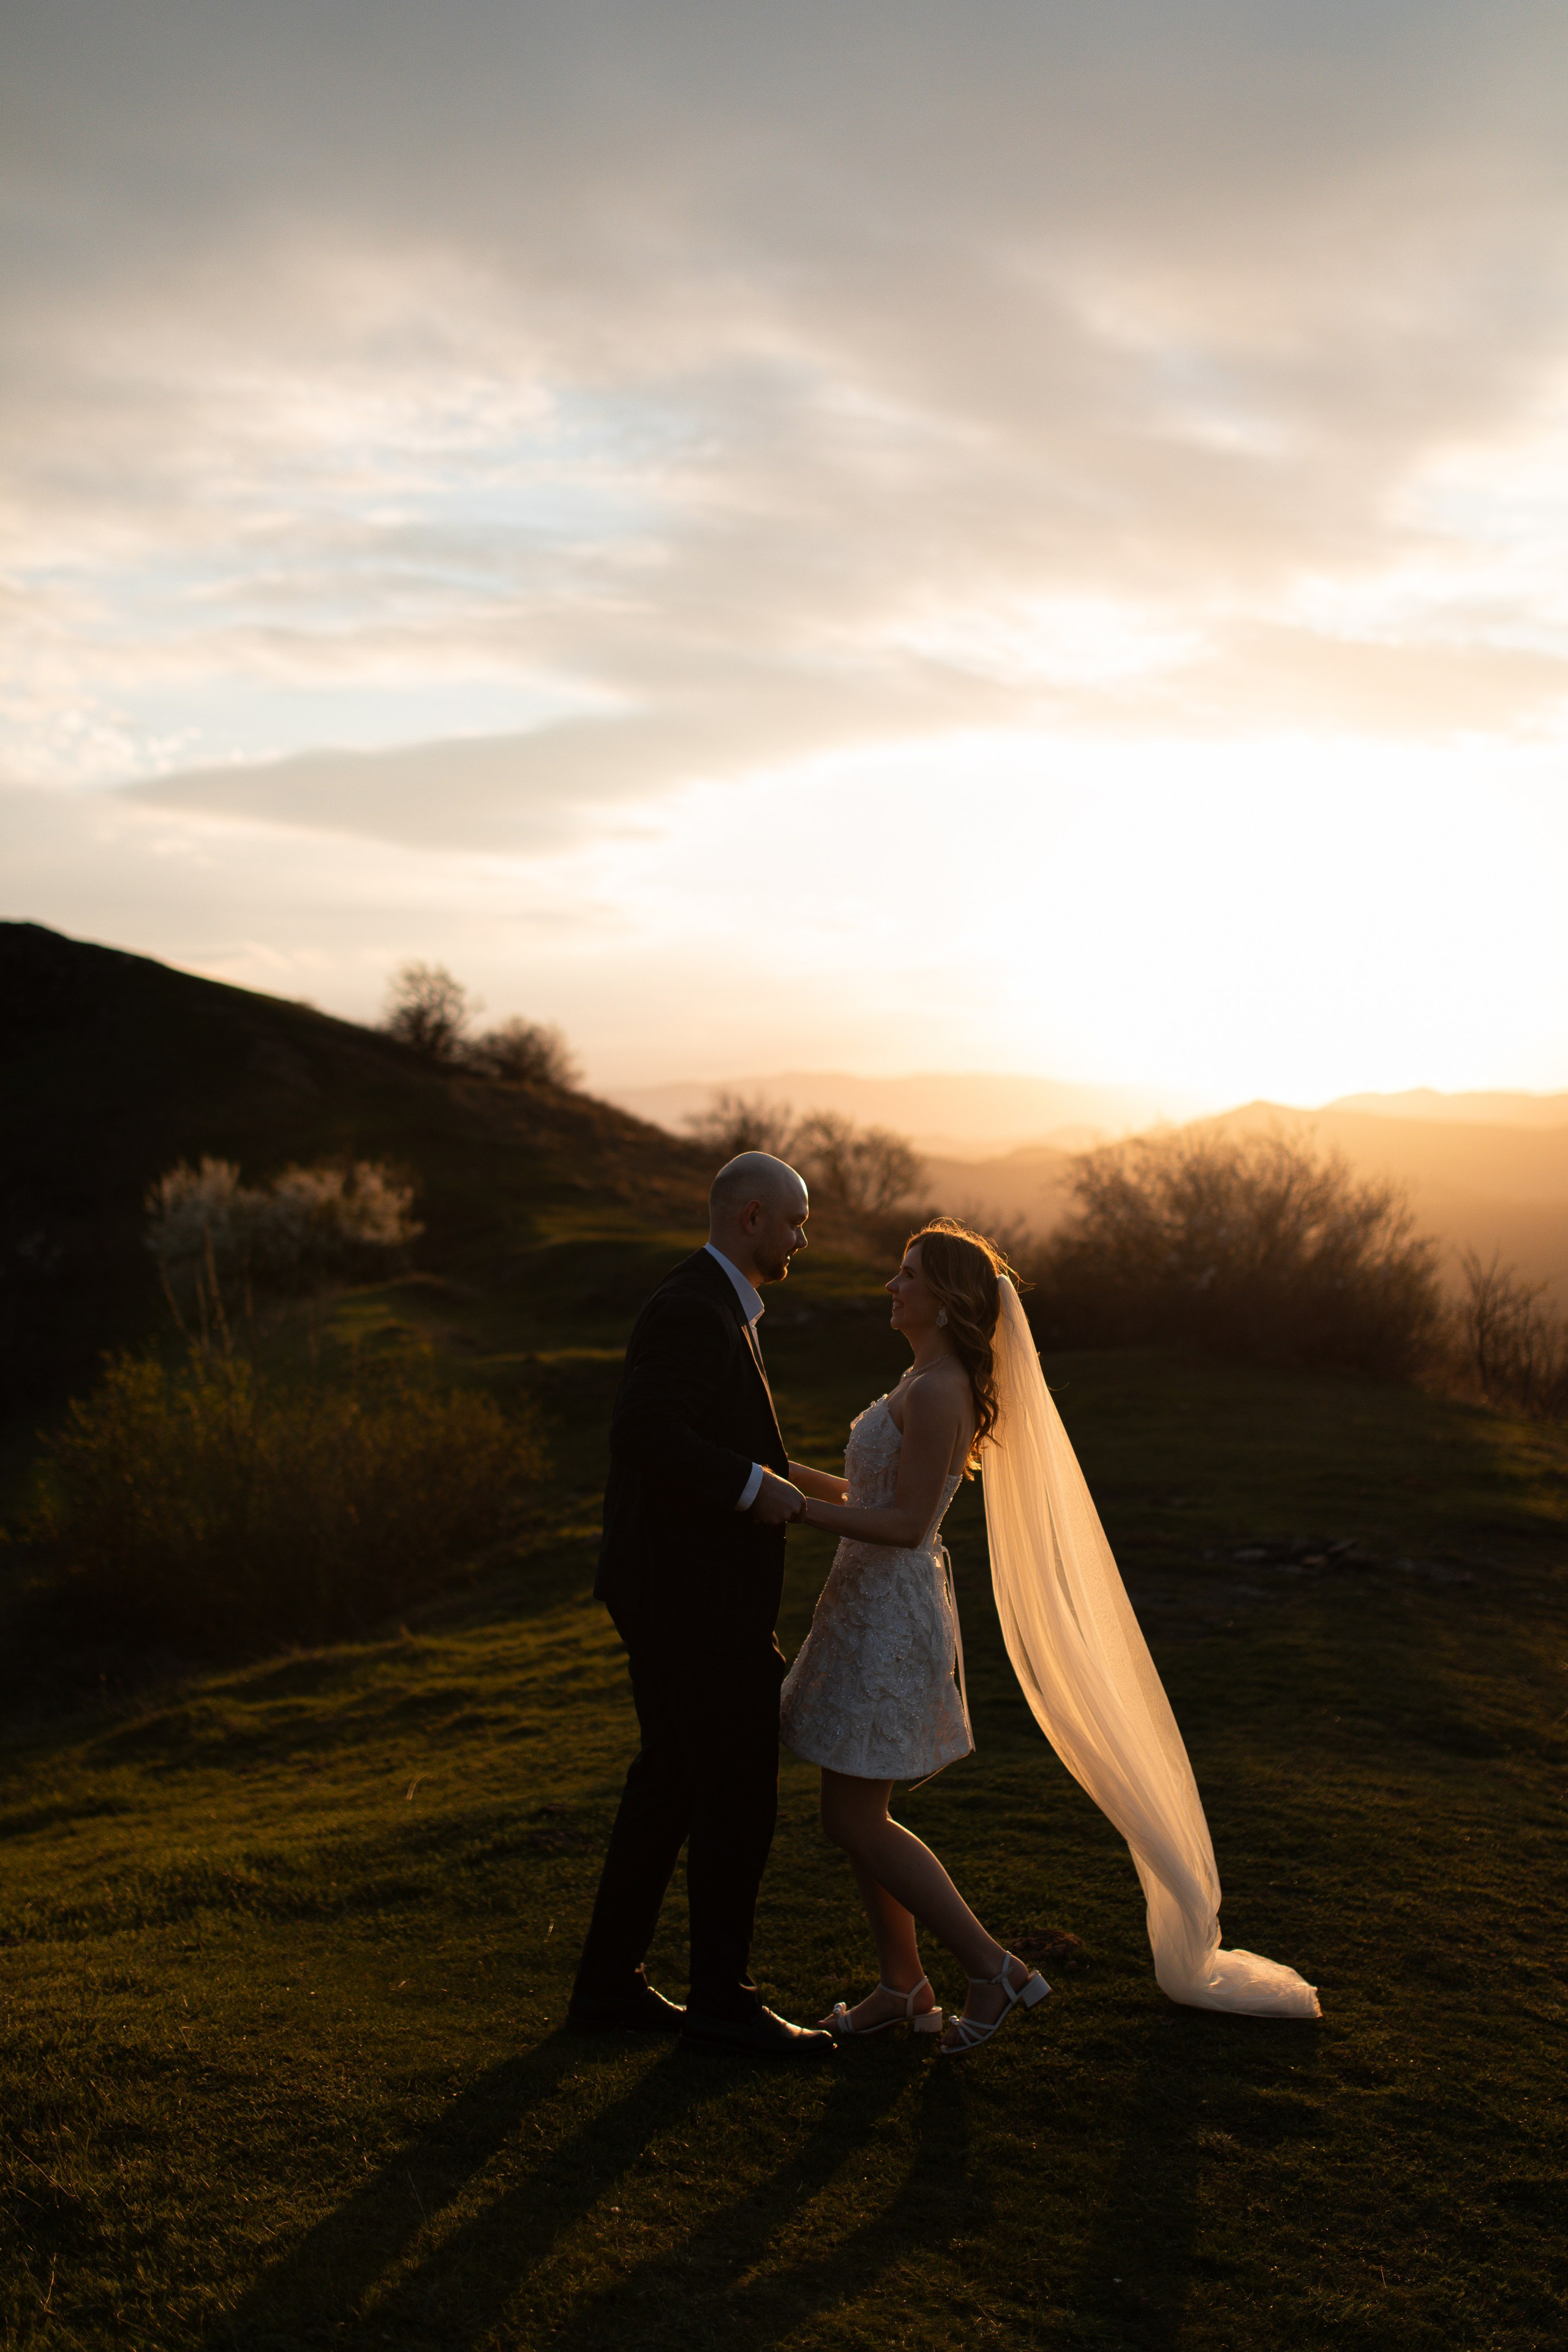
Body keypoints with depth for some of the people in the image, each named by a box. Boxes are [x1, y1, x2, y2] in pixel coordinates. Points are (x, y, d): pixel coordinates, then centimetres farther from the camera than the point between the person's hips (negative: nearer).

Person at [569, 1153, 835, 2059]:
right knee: (739, 1796, 0)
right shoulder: (694, 1309, -17)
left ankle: (611, 1982, 26)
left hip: (687, 1596, 11)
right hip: (696, 1599, -11)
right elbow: (643, 1432, -28)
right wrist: (755, 1485, -23)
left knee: (668, 1784, 16)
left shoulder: (714, 1307, 16)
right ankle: (723, 2000, 13)